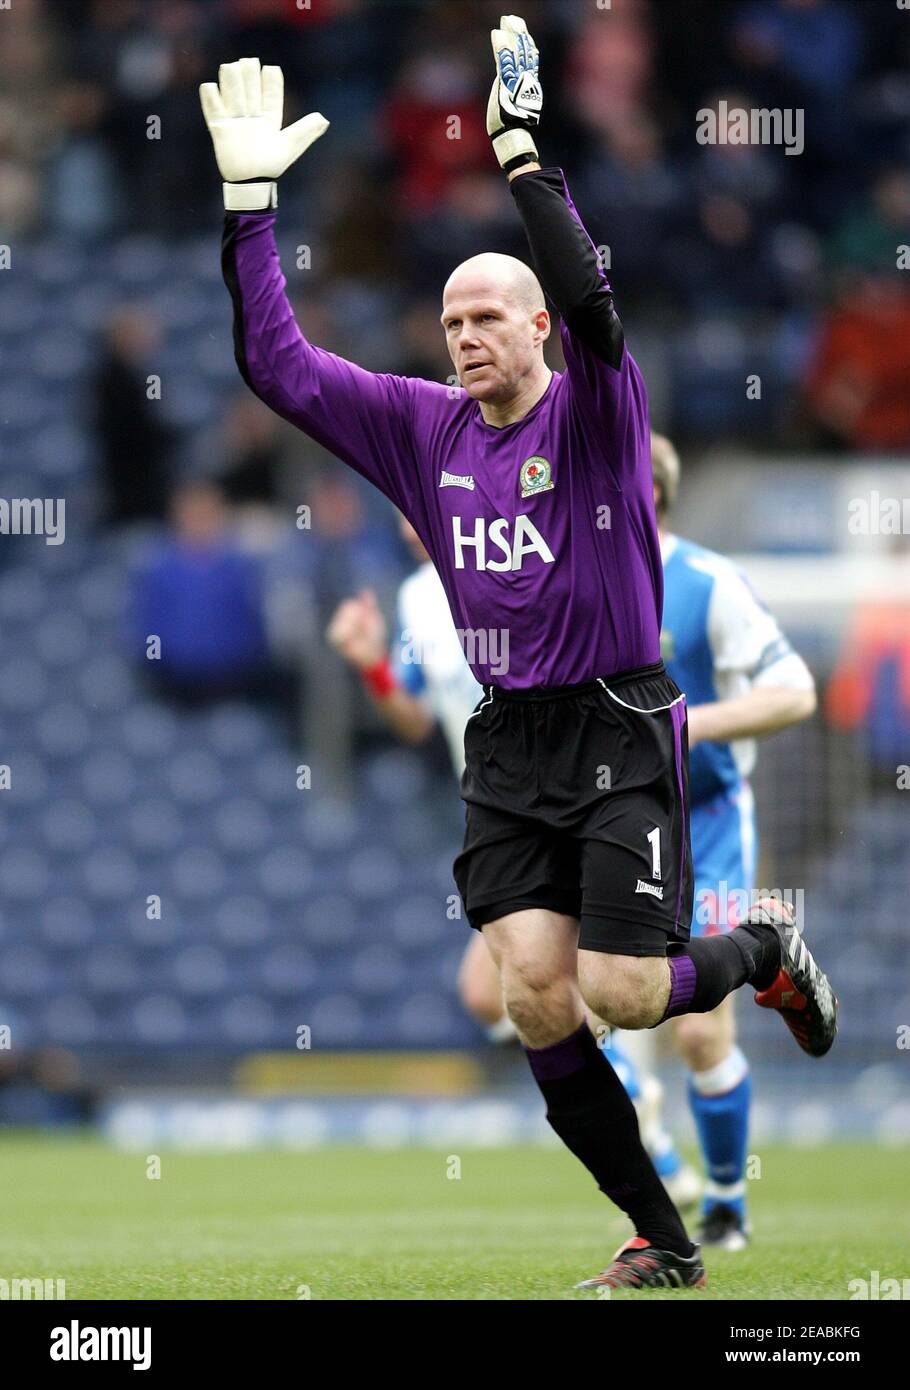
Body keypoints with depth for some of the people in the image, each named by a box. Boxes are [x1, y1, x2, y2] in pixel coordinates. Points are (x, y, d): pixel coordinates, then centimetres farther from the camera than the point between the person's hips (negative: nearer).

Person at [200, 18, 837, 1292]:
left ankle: (764, 952, 23)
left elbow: (589, 300, -27)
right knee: (537, 995, -8)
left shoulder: (597, 411, -6)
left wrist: (522, 156, -35)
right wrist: (249, 198, -1)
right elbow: (278, 364, 7)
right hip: (506, 745, 5)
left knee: (622, 996, -11)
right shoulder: (423, 428, 7)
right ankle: (661, 1242, 2)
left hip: (619, 732, -5)